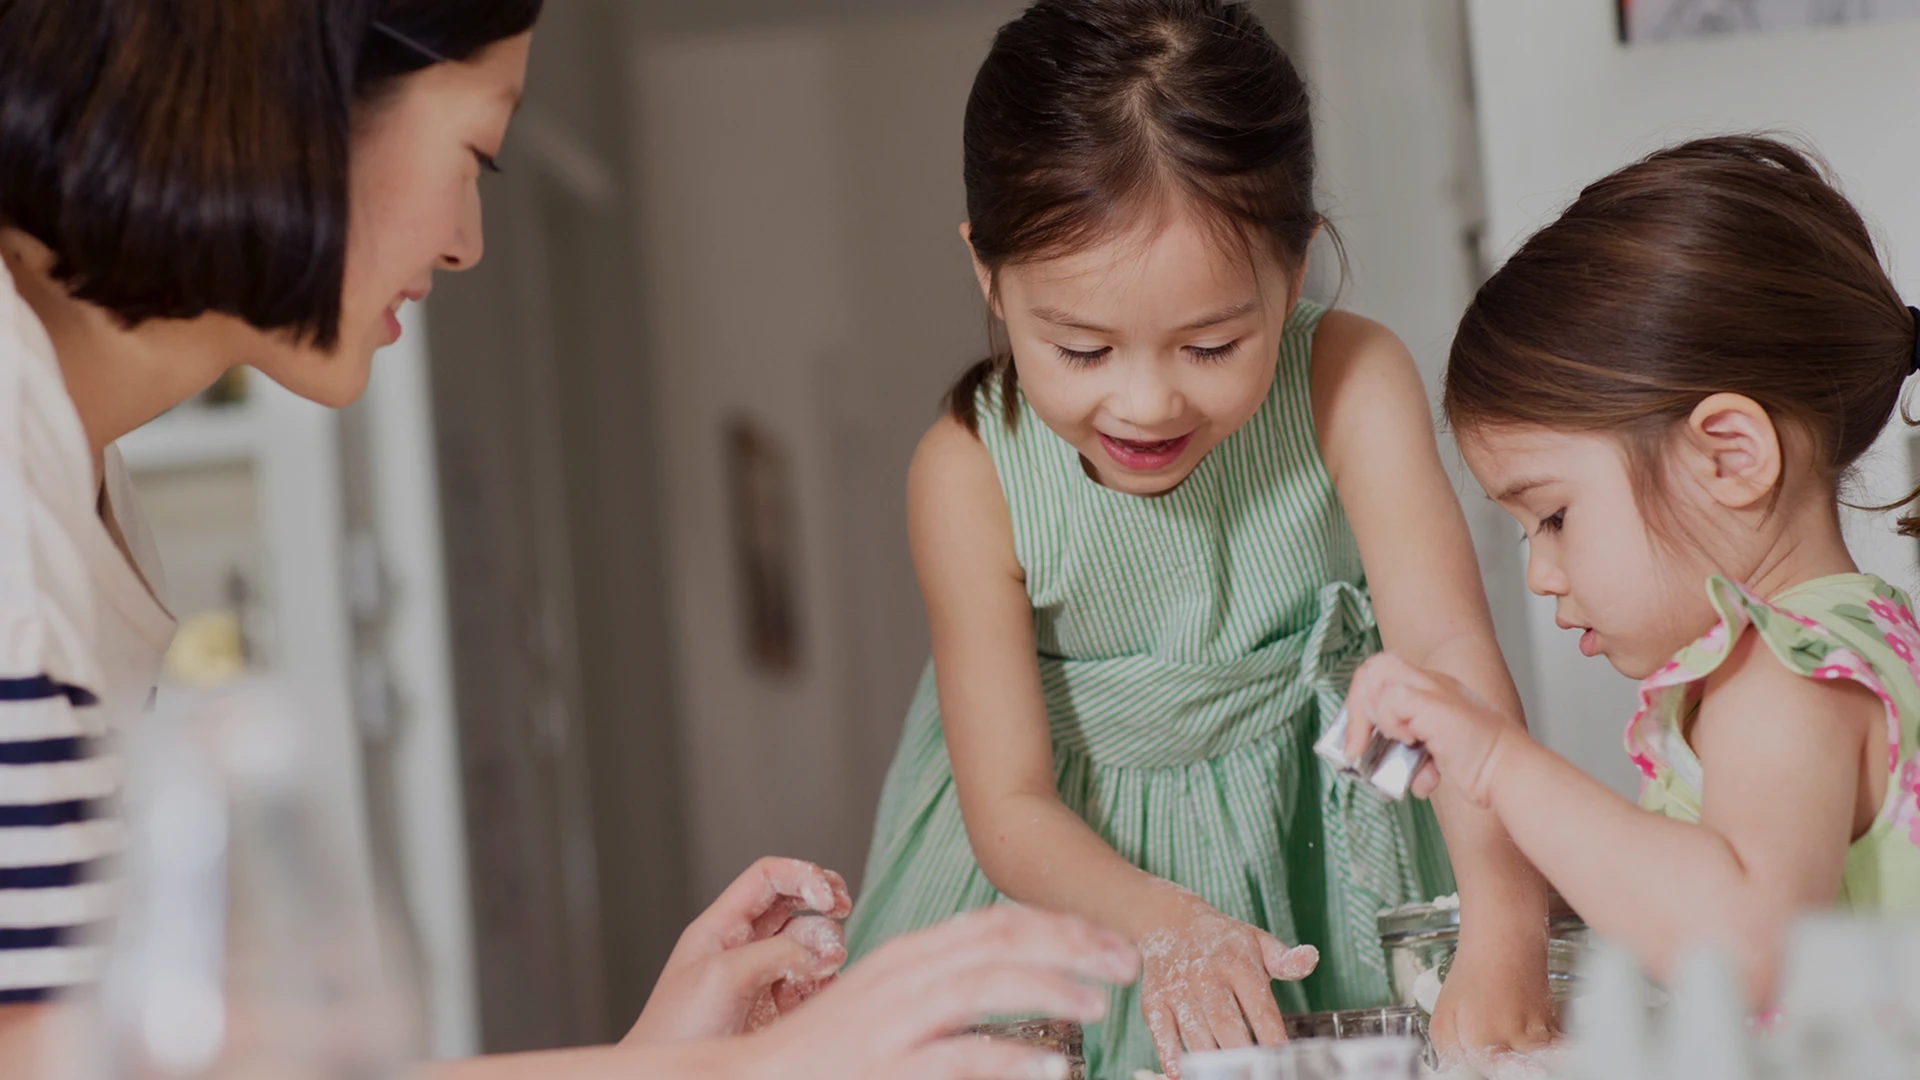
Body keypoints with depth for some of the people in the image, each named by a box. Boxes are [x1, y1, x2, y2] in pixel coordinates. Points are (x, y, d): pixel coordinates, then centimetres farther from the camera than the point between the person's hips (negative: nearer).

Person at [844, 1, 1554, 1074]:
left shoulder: (1350, 384, -19)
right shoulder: (973, 476, -20)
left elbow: (1447, 644, -29)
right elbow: (1008, 808, -18)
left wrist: (1504, 926, -43)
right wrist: (1165, 926, -38)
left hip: (1314, 834, 0)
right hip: (1080, 861, 0)